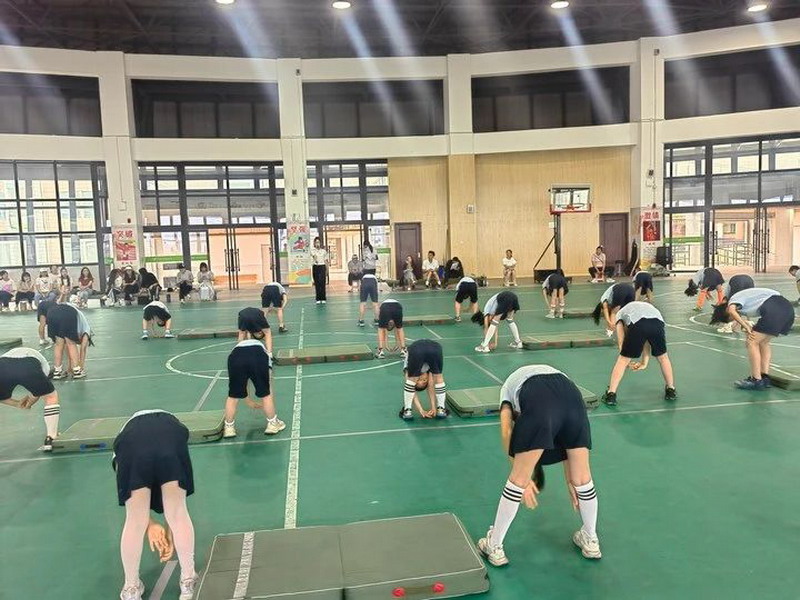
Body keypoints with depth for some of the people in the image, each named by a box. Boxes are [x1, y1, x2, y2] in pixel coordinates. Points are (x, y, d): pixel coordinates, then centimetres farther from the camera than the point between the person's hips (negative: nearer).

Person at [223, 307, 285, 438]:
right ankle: (272, 424, 31)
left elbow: (240, 387, 46)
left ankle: (229, 428, 31)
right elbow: (268, 388, 43)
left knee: (233, 396, 19)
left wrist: (250, 402, 56)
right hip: (259, 356, -1)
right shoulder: (262, 353, 39)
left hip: (235, 356, 1)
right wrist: (262, 403, 56)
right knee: (265, 393, 19)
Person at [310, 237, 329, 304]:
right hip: (315, 267, -1)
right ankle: (318, 299, 9)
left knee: (322, 283, -5)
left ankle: (323, 298, 1)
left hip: (322, 267, 1)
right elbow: (314, 255, -22)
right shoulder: (313, 250, 1)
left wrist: (327, 270, 9)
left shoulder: (324, 251, 8)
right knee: (317, 283, 2)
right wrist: (315, 260, -44)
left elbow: (326, 261, 11)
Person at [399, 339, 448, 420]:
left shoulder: (408, 368, 37)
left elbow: (411, 388, 31)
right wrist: (433, 408, 36)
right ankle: (441, 410, 30)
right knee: (438, 378, 26)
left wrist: (421, 411, 30)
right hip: (435, 349, 1)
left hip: (416, 350, -1)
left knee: (411, 379, 24)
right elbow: (431, 387, 36)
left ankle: (407, 411, 24)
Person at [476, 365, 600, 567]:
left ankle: (494, 546, 28)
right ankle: (591, 541, 44)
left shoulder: (510, 386, 35)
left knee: (518, 480, 12)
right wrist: (570, 481, 39)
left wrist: (525, 480, 14)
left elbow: (506, 432, 14)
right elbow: (567, 442, 36)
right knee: (582, 478, 22)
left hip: (538, 402, -3)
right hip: (572, 395, 3)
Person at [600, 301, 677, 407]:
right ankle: (671, 390, 41)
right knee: (662, 357, 28)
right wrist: (644, 362, 38)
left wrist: (628, 363, 34)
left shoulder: (620, 313, 35)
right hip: (658, 322, 3)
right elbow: (647, 342, 38)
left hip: (637, 324, -3)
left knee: (623, 360, 13)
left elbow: (622, 343, 25)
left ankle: (611, 394, 13)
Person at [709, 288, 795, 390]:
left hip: (773, 308, -9)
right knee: (763, 342, 20)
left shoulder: (734, 299, 7)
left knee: (752, 342, -1)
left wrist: (747, 328, -13)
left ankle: (756, 380, -1)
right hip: (788, 308, 9)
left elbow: (732, 311, -17)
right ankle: (765, 377, 16)